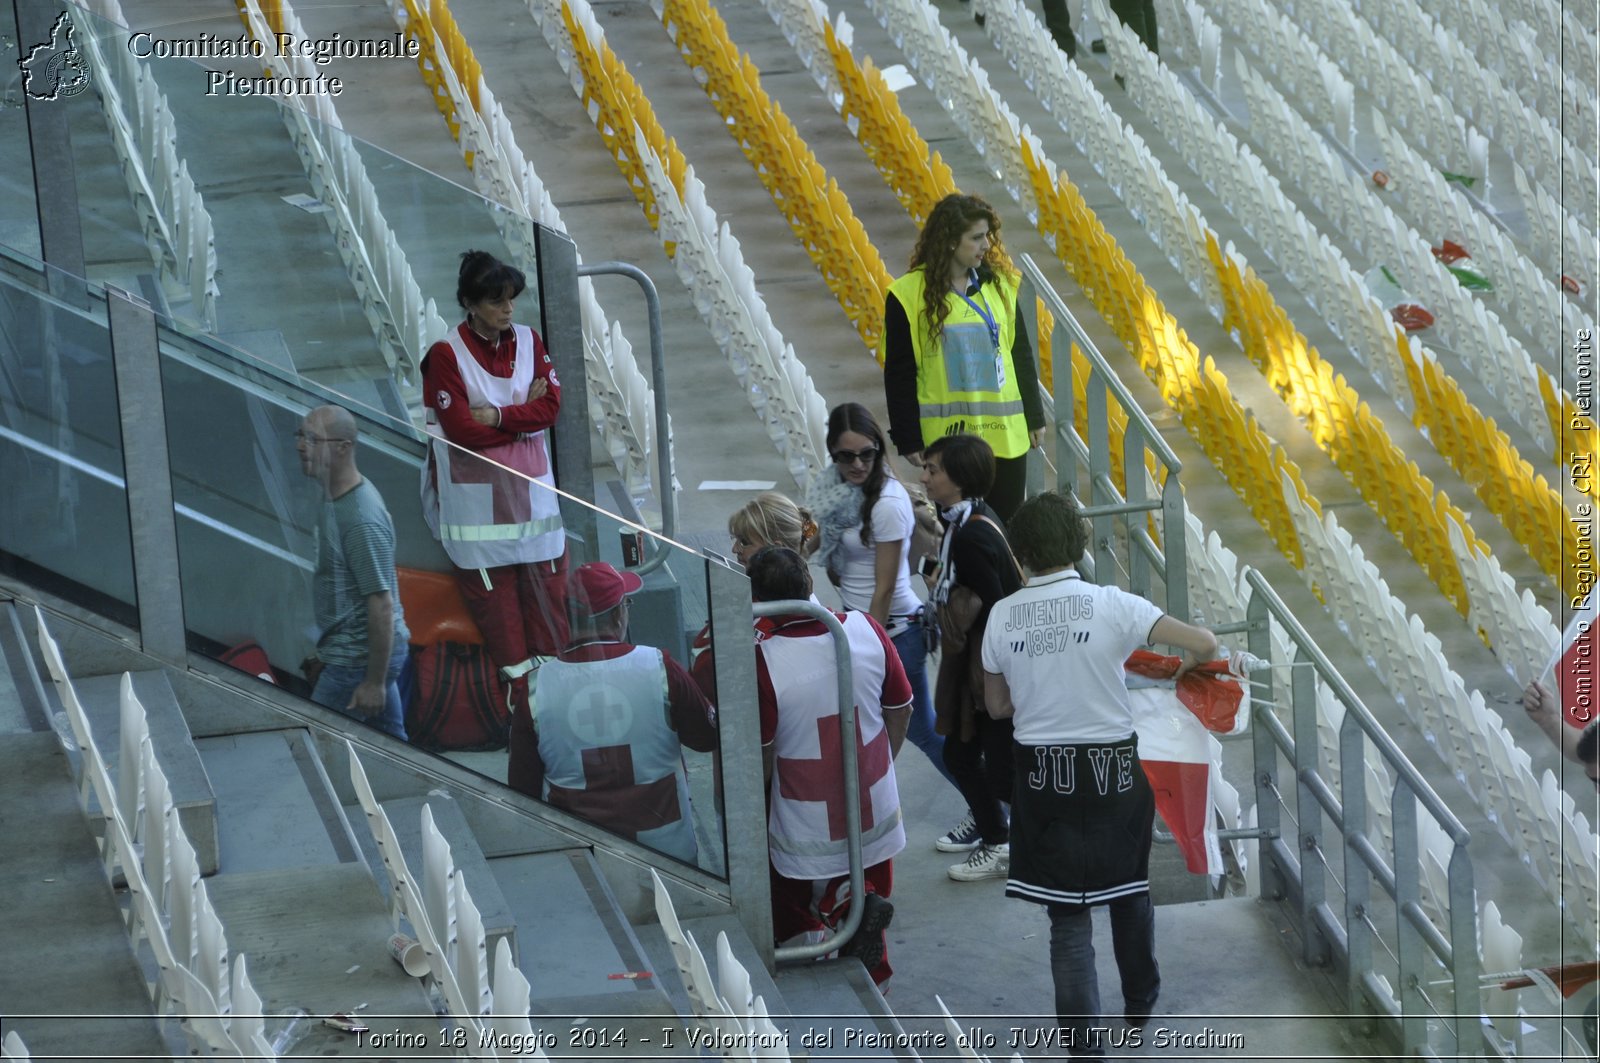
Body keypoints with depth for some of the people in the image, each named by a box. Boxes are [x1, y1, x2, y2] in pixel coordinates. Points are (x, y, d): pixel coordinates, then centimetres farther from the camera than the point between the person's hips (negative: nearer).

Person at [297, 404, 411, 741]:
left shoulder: (362, 519, -24)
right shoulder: (338, 497, 8)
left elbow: (382, 604, -24)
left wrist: (375, 681, -22)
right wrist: (325, 650, 23)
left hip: (358, 658, -10)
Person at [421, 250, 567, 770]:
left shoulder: (529, 342, 6)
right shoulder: (446, 354, -9)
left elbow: (551, 405, -3)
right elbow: (462, 430, -15)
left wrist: (498, 416, -17)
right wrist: (525, 414, -8)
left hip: (533, 489, 4)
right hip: (478, 498, -4)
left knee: (546, 586, 4)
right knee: (495, 595, -1)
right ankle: (521, 700, 5)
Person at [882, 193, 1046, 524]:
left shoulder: (999, 285, 7)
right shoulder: (910, 295, -7)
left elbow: (1020, 355, 14)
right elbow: (899, 373, -5)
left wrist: (1034, 416, 13)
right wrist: (907, 439, -7)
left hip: (1005, 433, 4)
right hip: (946, 435, -4)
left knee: (1009, 525, 7)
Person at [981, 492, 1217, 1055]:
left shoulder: (1002, 616, -4)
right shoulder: (1112, 605, -13)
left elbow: (997, 705, 6)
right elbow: (1204, 643, -15)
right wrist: (1185, 667, 7)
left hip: (1042, 774, 1)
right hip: (1112, 770, -1)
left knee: (1067, 912, 7)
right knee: (1130, 890, 23)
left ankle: (1081, 1040, 3)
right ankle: (1140, 1003, 41)